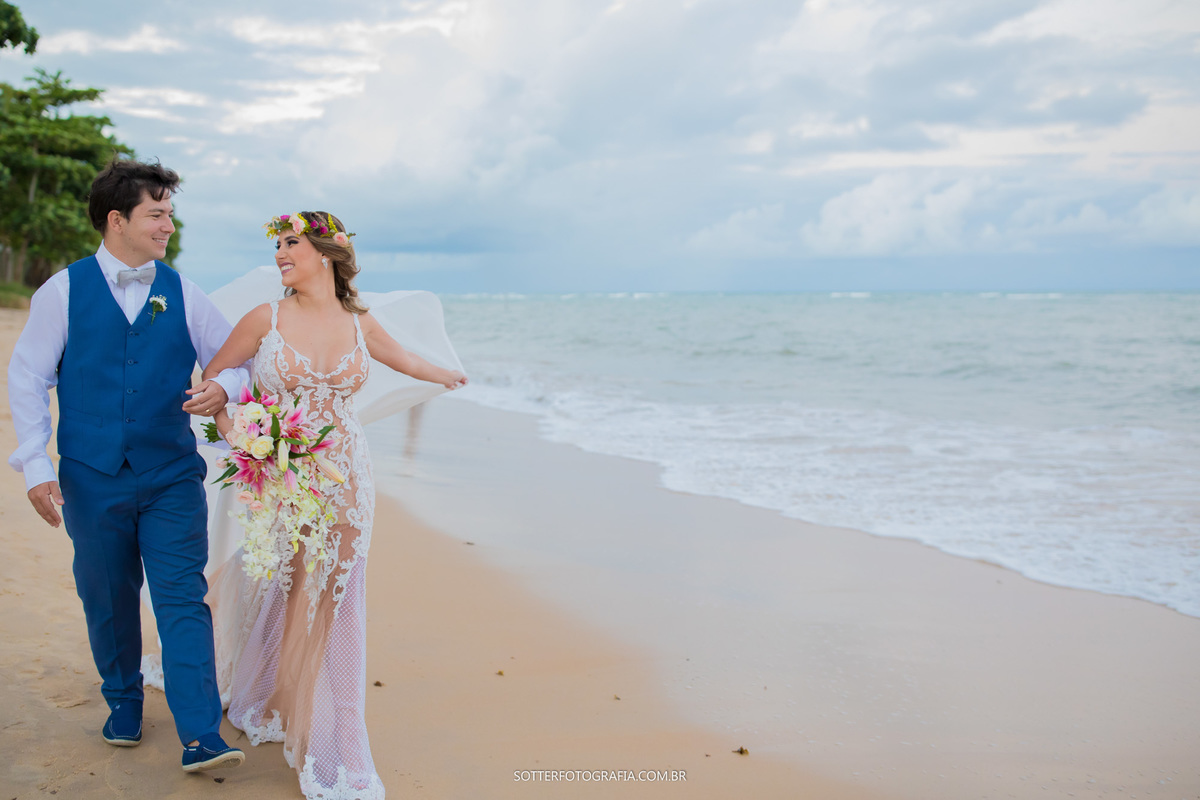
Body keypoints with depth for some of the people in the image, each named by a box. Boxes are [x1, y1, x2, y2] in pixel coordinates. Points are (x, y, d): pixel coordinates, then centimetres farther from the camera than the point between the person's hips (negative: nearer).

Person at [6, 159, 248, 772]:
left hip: (172, 476, 1)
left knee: (183, 599, -5)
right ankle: (123, 705, 36)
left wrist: (222, 388, -16)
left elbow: (236, 359, 9)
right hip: (91, 479, 0)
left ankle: (201, 738, -3)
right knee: (107, 601, 13)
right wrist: (35, 466, -6)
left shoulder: (181, 294, 4)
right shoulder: (64, 292, -1)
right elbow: (27, 378, 1)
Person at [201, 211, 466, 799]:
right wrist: (233, 435, -8)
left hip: (343, 480, 1)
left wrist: (446, 375, 41)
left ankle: (331, 747, 16)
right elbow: (210, 377, 7)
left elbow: (403, 359, 24)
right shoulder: (266, 319, -4)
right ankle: (264, 701, 36)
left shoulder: (359, 324, 3)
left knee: (333, 604, 3)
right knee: (277, 594, 8)